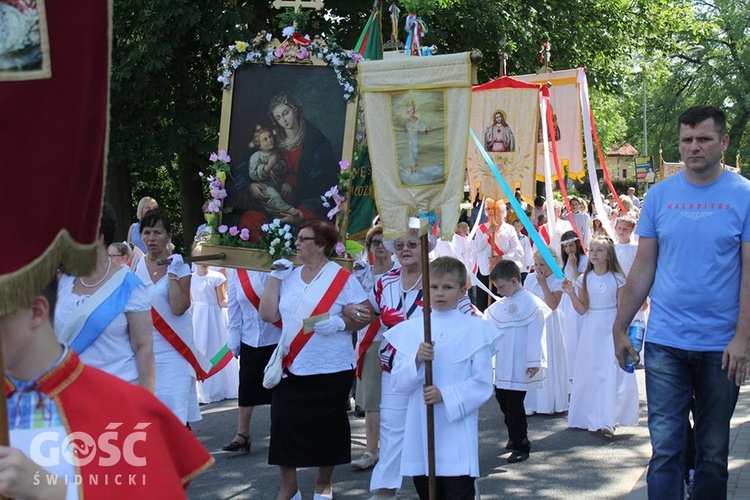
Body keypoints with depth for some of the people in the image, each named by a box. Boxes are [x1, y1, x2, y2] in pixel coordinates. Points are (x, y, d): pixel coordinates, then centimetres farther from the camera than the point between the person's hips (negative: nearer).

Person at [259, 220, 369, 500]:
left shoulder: (341, 277, -5)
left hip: (331, 371, -4)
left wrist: (339, 323, -22)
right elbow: (268, 314, 2)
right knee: (284, 425, 0)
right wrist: (275, 277, -1)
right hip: (291, 368, 4)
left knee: (327, 430, 6)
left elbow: (365, 315, -6)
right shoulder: (289, 276, 8)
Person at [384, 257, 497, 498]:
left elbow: (483, 384, -5)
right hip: (420, 431, 4)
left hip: (457, 432, -4)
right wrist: (417, 361, -15)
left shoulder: (476, 330, -2)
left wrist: (445, 396, -17)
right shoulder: (410, 329, 7)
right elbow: (399, 382, 3)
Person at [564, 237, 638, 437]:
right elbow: (582, 310, 0)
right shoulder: (584, 279, 3)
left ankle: (607, 420, -11)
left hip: (612, 329, -3)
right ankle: (589, 416, 15)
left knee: (611, 372, -9)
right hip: (591, 329, 3)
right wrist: (571, 293, -14)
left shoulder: (617, 279, -2)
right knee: (590, 372, 5)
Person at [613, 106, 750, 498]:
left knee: (713, 451, 11)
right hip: (665, 343, 1)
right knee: (665, 447, -1)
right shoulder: (660, 195, 4)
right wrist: (620, 327, 5)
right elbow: (643, 267, 7)